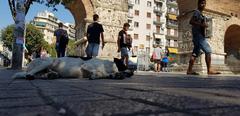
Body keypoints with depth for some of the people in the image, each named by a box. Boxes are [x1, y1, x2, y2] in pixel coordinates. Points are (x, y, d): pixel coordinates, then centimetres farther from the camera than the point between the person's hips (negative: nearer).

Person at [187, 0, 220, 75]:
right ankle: (209, 70, -16)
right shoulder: (197, 12, -3)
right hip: (198, 34, -10)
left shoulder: (201, 14, 25)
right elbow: (191, 22, -17)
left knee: (195, 53, 4)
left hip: (200, 35, 10)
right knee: (208, 51, -14)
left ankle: (189, 70, 2)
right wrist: (201, 24, -22)